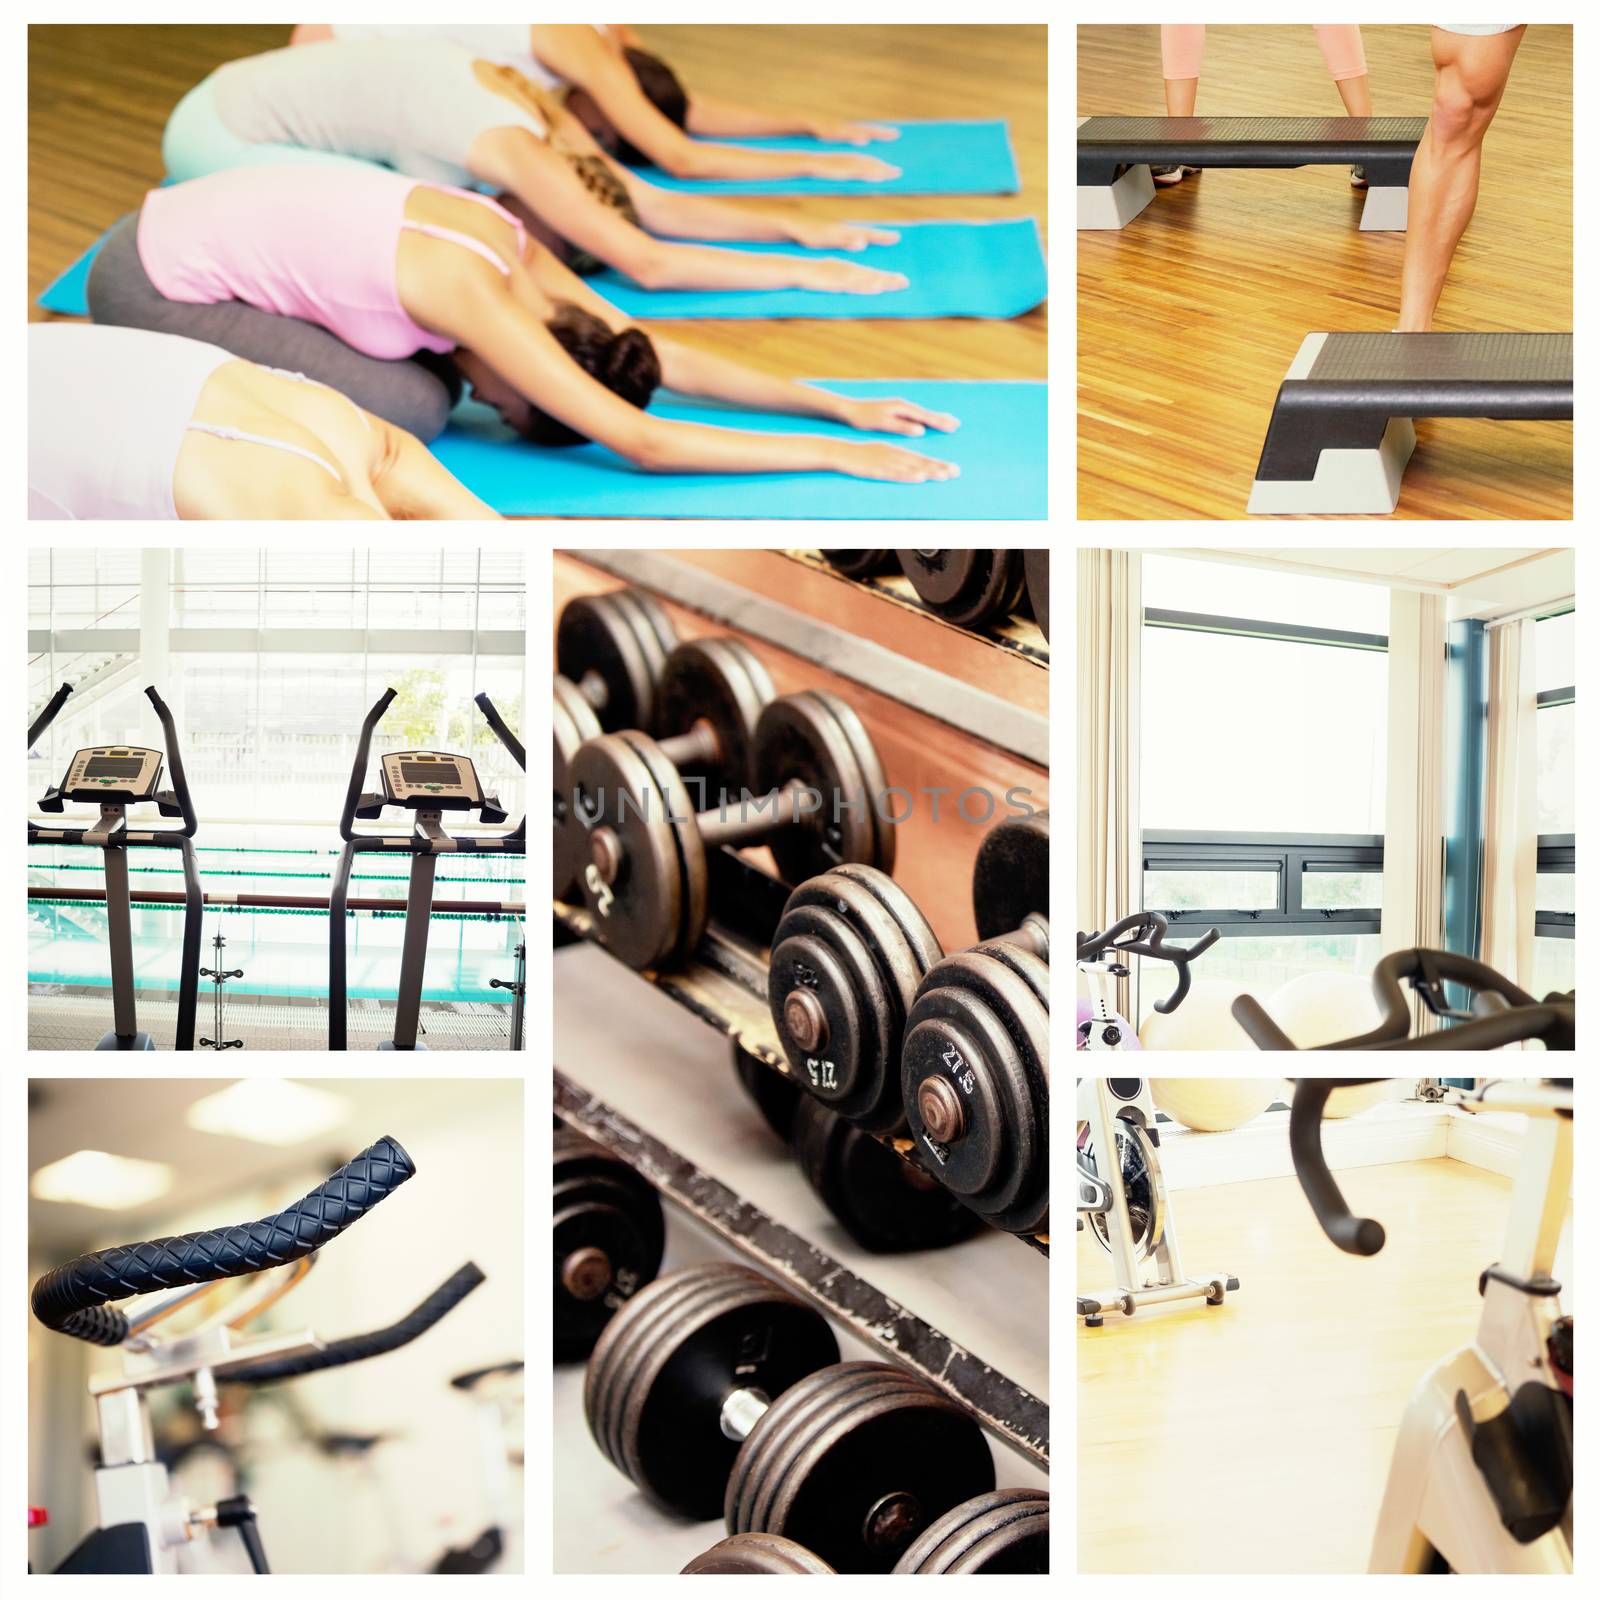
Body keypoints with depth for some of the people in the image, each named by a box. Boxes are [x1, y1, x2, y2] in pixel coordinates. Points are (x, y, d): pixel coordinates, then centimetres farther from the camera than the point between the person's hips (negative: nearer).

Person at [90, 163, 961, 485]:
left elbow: (676, 358, -3)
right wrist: (838, 456, -29)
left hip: (194, 235, 8)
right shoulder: (478, 296, -29)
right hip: (150, 286, -8)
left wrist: (845, 405, -5)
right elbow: (644, 442, -32)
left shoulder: (514, 246, -5)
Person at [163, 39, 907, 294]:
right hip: (213, 134, -8)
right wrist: (800, 273, -30)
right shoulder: (515, 146, -28)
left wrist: (800, 227, -6)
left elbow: (657, 205, -1)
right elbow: (647, 262, -33)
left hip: (243, 98, 8)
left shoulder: (546, 114, -4)